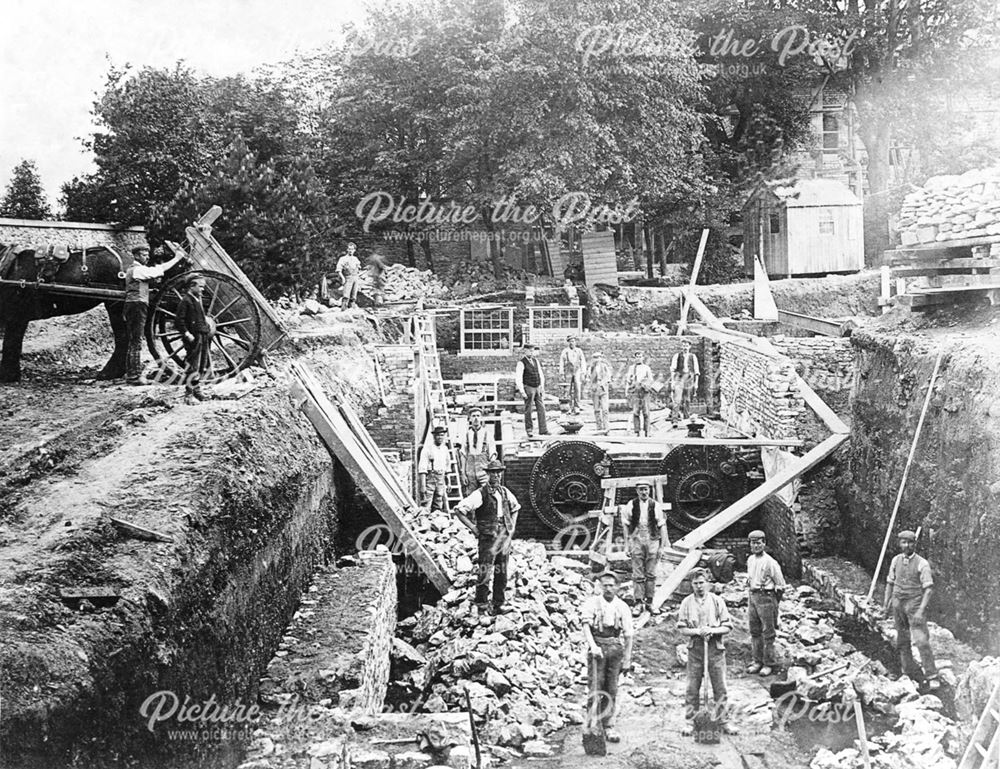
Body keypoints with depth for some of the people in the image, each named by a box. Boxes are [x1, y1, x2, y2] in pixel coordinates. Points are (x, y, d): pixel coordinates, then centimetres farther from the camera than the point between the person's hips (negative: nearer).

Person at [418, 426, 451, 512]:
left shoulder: (445, 449, 12)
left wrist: (447, 482, 17)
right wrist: (423, 485, -17)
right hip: (429, 479, -6)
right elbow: (422, 468, -11)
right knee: (426, 506, -10)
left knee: (438, 508, 8)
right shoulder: (427, 449, -7)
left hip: (441, 479, 6)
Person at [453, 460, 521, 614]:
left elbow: (515, 508, 30)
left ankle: (498, 605, 18)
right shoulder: (480, 494, -10)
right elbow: (458, 510, -12)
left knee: (501, 573, 9)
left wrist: (512, 526, 17)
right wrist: (473, 528, -10)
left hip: (505, 537, 6)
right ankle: (481, 604, 6)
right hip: (488, 538, -6)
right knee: (485, 572, -8)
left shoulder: (505, 492, 9)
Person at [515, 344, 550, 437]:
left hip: (538, 388, 5)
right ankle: (529, 430, 14)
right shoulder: (521, 363, -11)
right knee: (528, 410, 2)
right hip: (528, 388, -5)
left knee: (541, 409, 0)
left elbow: (541, 375, 15)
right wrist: (522, 392, -18)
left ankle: (543, 430, 1)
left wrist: (542, 388, 10)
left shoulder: (536, 361, 8)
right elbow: (518, 378, -14)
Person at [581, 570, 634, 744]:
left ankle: (609, 727, 14)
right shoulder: (592, 602, 0)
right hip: (597, 647, -2)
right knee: (595, 688, -5)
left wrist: (627, 658, 4)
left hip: (615, 648, 3)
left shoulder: (622, 606, 7)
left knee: (611, 690, 6)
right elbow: (585, 625, -10)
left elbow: (629, 634, 8)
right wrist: (593, 645, -24)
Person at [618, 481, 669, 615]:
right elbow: (626, 525, 4)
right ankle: (638, 602, 3)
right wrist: (627, 543, 0)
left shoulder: (655, 505, 1)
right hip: (636, 540, 0)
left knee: (651, 573, 3)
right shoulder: (630, 505, 1)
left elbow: (662, 525, 2)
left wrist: (663, 545, -2)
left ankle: (649, 601, 13)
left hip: (652, 540, 1)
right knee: (638, 574, -1)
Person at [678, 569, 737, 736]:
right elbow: (682, 628, 1)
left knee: (720, 687, 3)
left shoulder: (717, 601, 1)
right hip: (695, 648, 0)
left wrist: (712, 630, -15)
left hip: (715, 648, 0)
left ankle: (722, 722, 13)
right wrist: (697, 631, -15)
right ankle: (690, 722, 12)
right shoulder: (687, 603, 2)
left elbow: (727, 626, 1)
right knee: (692, 687, 3)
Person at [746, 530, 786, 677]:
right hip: (753, 596, 7)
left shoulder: (770, 562, -13)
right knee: (754, 631, 12)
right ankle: (757, 661, 22)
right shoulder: (750, 560, 10)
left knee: (768, 632, -1)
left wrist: (773, 601, 0)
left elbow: (780, 584, -7)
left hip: (766, 597, -7)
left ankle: (768, 663, 6)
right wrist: (752, 596, 17)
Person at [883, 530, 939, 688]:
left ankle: (932, 677, -4)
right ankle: (910, 673, 20)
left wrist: (921, 610, -20)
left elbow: (928, 589, -12)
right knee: (902, 642, 9)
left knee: (922, 641, -11)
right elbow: (890, 583, 13)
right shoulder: (896, 560, 6)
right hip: (898, 603, 5)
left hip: (915, 604, -5)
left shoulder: (922, 563, -9)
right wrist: (886, 604, 8)